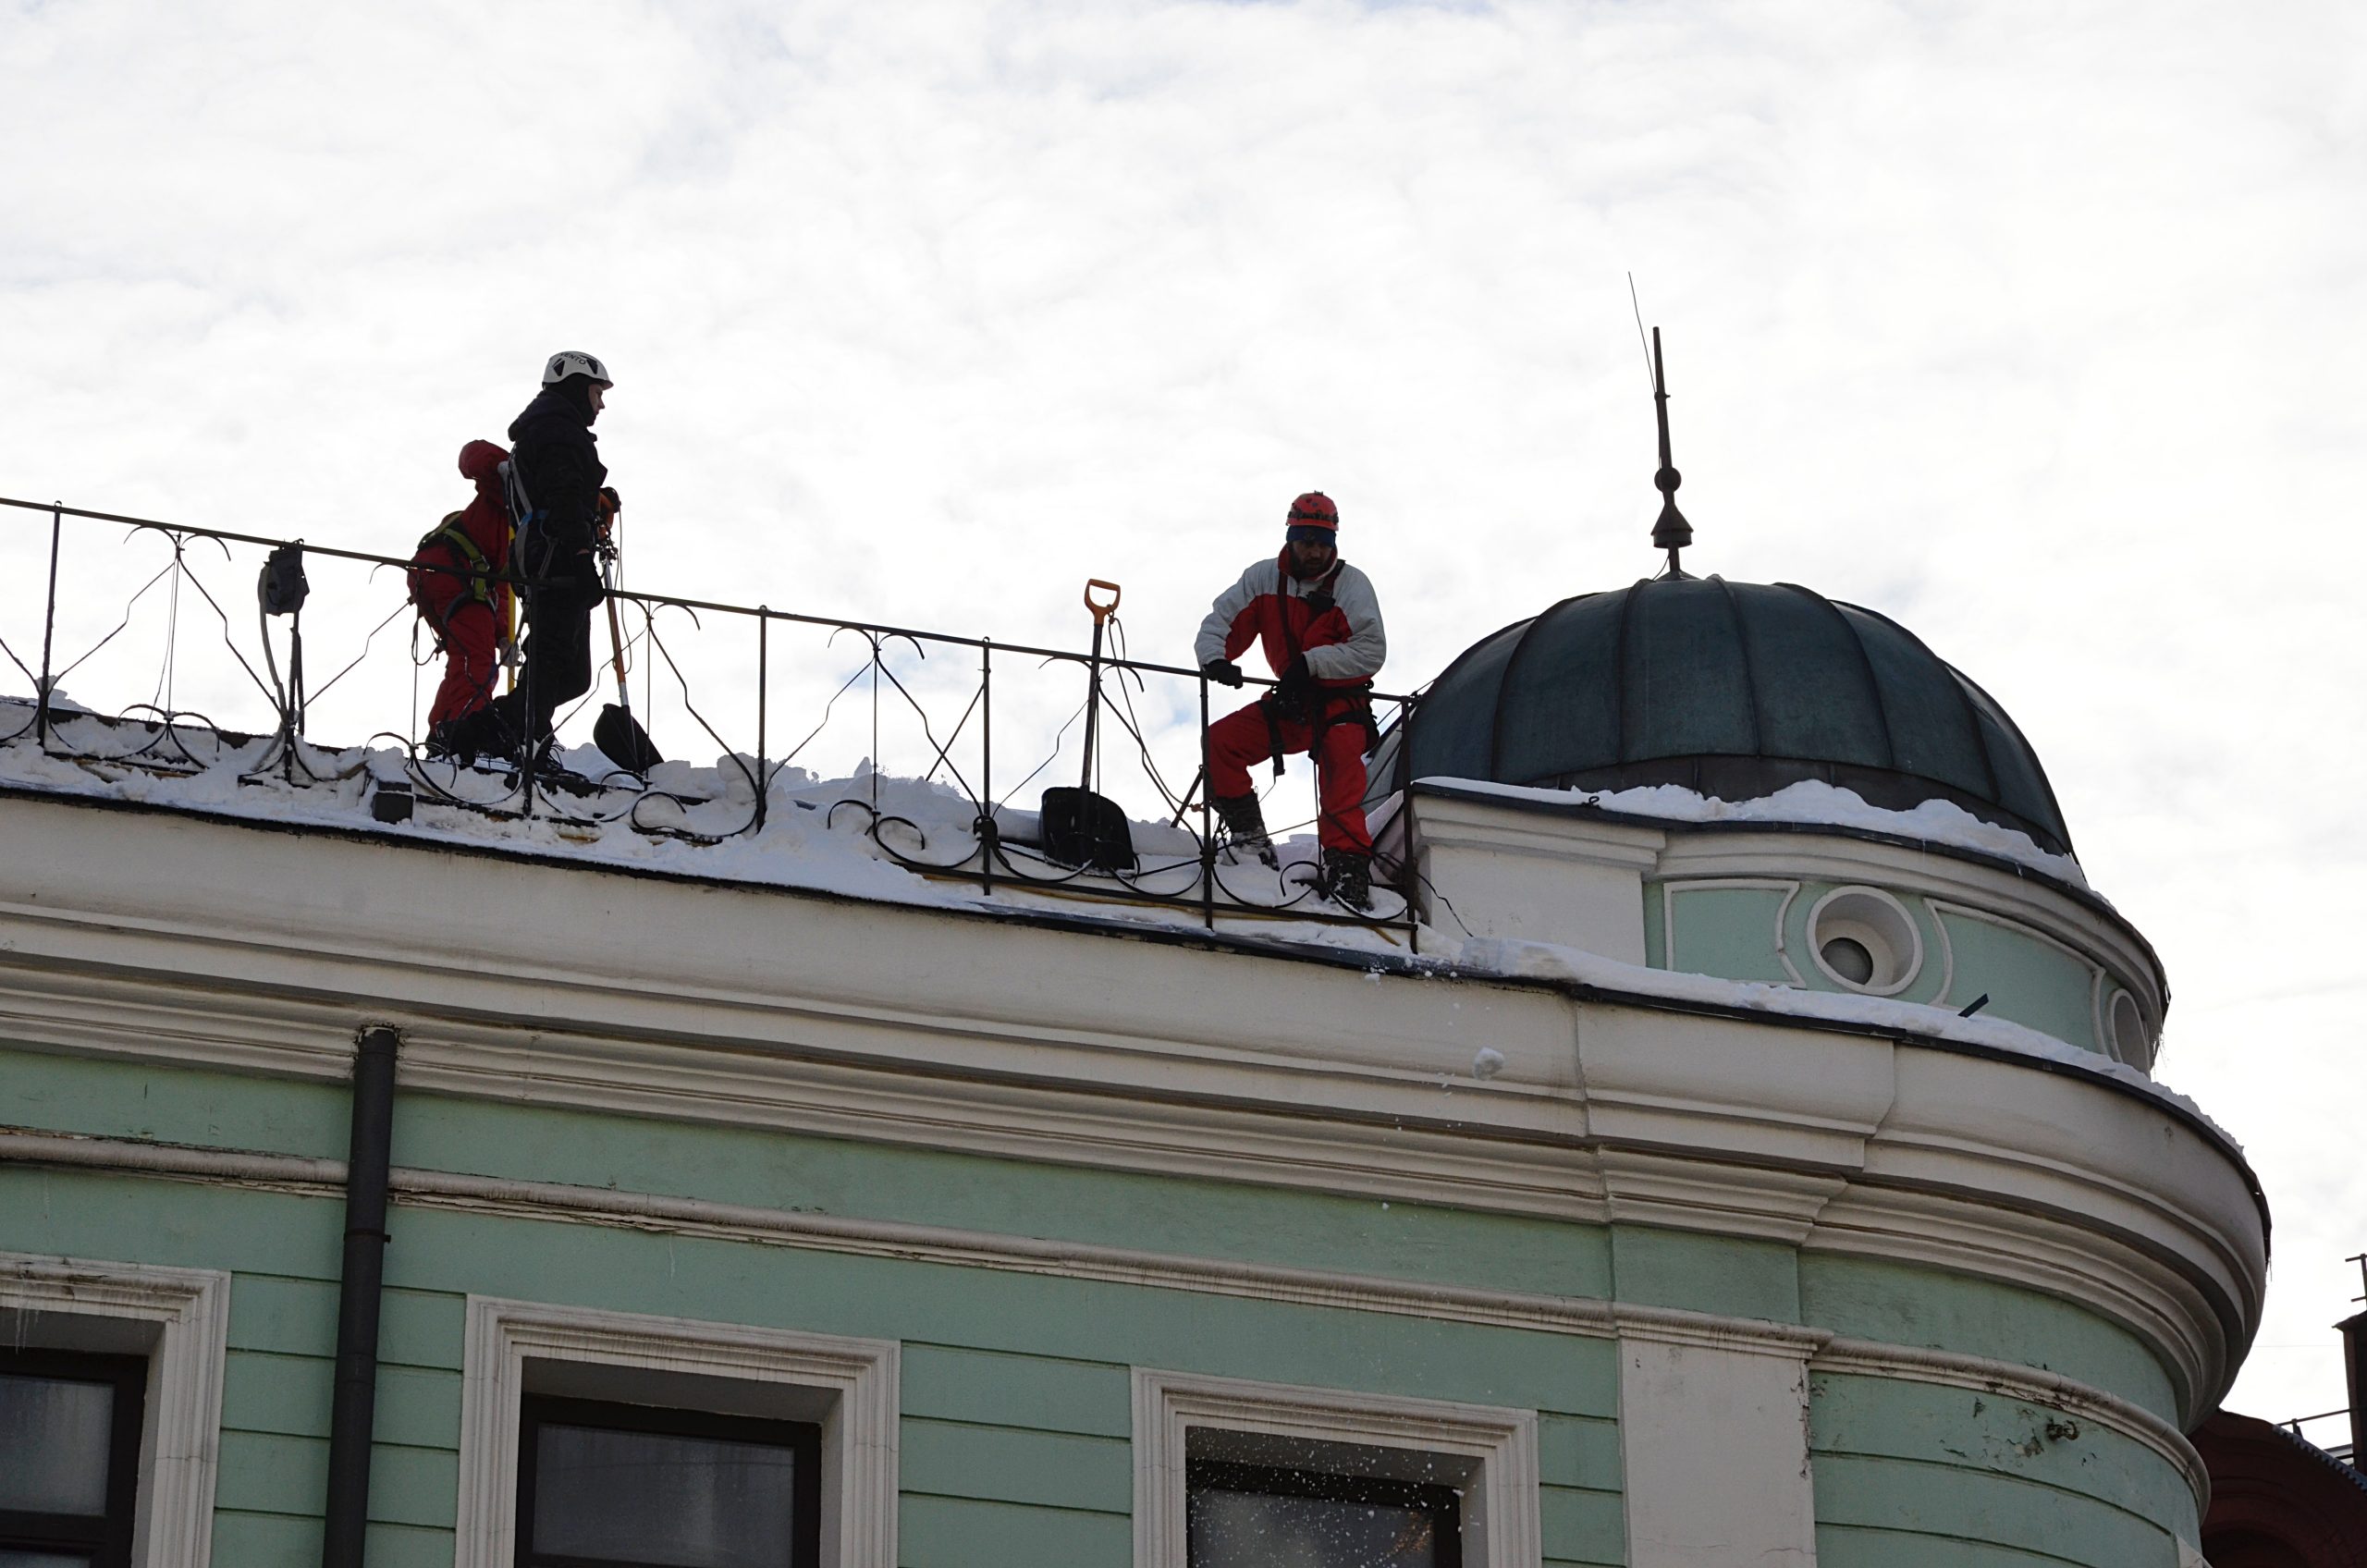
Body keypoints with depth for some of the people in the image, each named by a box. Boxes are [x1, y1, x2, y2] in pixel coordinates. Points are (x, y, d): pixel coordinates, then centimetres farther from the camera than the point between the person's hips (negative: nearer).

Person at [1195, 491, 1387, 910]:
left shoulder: (1351, 584, -12)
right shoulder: (1264, 578, -1)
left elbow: (1372, 651, -16)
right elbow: (1221, 621, 1)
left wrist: (1310, 662, -25)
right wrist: (1215, 658, -22)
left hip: (1341, 706, -4)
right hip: (1290, 703, 5)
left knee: (1341, 784, -23)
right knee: (1219, 741, -11)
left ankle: (1348, 869, -27)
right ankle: (1250, 840, -6)